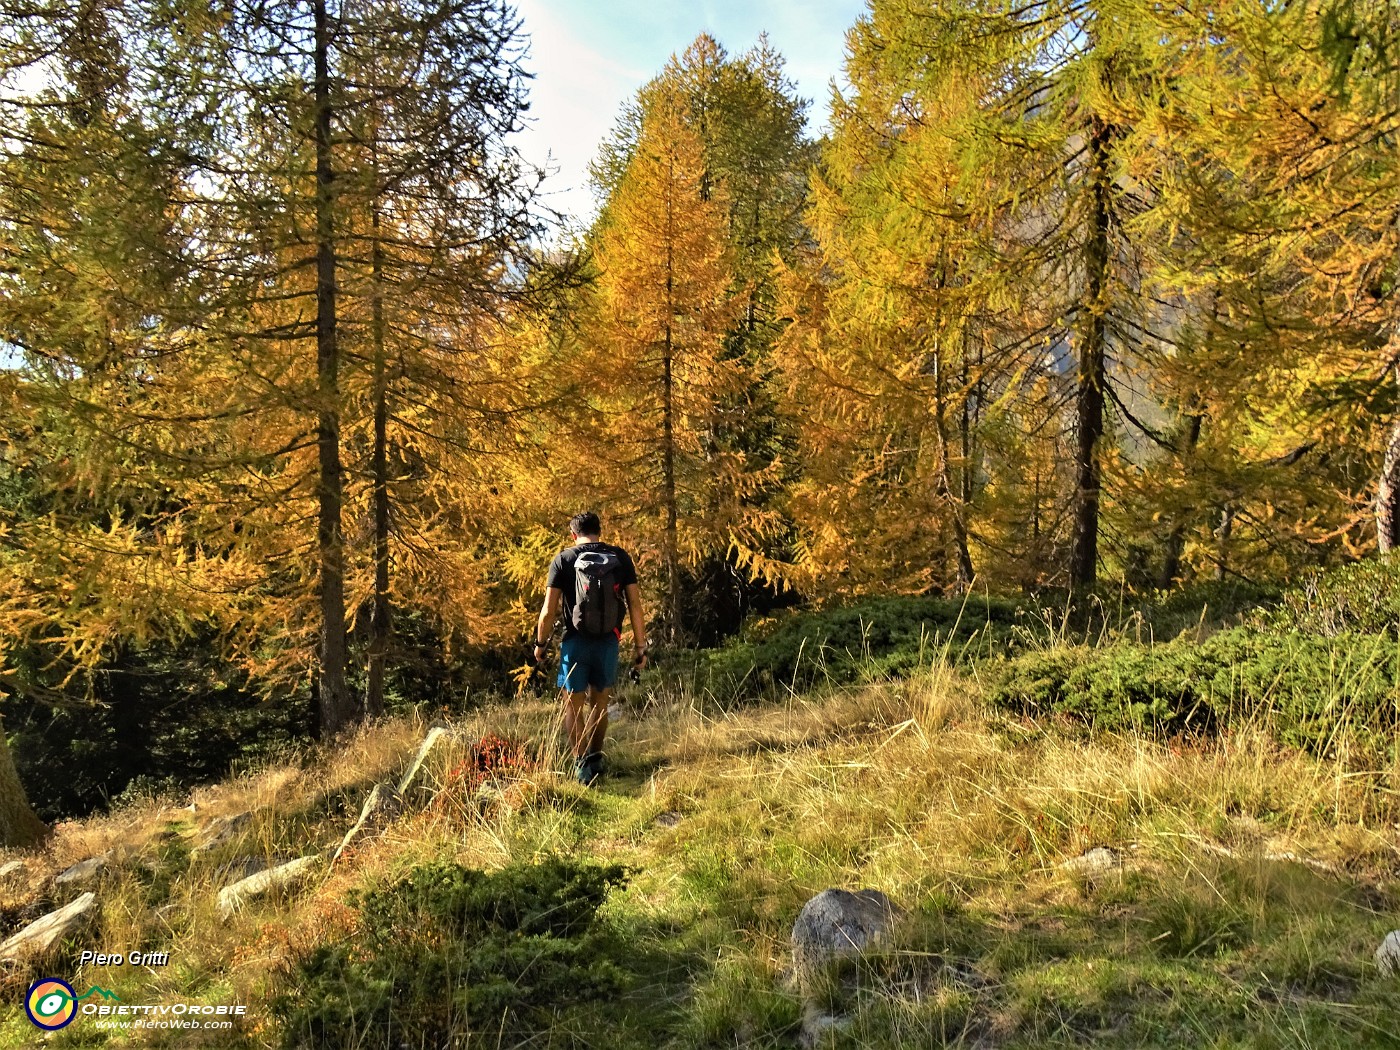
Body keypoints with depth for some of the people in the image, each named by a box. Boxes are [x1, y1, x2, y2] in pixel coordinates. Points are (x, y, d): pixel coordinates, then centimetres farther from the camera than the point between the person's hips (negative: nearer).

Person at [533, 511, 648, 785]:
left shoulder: (563, 559, -3)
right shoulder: (621, 558, 1)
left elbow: (549, 611, -6)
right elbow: (635, 605, -2)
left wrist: (540, 644, 8)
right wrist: (641, 647, 4)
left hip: (575, 642, -3)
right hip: (608, 642, 3)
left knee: (573, 705, 8)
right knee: (600, 701, 19)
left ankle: (582, 764, 2)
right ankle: (596, 758, 29)